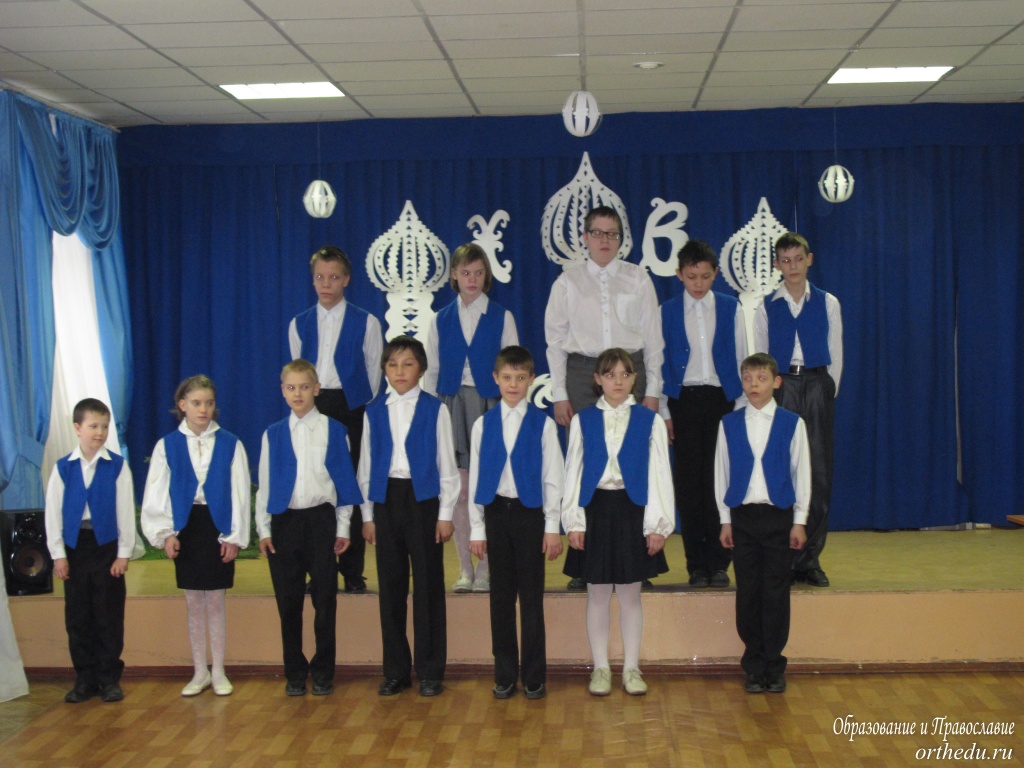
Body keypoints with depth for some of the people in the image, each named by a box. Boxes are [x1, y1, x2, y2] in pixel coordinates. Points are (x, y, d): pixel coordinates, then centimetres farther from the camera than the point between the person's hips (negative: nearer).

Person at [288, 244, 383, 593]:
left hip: (351, 408, -2)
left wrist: (363, 413, 0)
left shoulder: (366, 323, 4)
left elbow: (374, 373, 5)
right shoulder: (299, 324, 12)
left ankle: (353, 571, 4)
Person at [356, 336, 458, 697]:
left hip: (423, 499, -3)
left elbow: (446, 464, 0)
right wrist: (368, 515, 6)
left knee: (428, 585, 1)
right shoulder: (373, 412, 7)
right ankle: (396, 671, 16)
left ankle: (430, 671, 10)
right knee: (390, 586, 6)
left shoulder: (435, 409, -1)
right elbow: (366, 466, 10)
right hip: (386, 501, 3)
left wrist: (445, 513, -4)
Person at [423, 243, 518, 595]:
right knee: (459, 489, 3)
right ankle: (465, 569, 10)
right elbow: (431, 372, 11)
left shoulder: (501, 317, 4)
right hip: (451, 404, 2)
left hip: (488, 403, -2)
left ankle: (484, 569, 5)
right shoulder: (441, 320, 10)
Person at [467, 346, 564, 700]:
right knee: (501, 596, 7)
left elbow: (553, 478, -1)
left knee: (531, 597, 3)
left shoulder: (543, 424, -2)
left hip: (530, 513, -2)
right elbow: (475, 477, 7)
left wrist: (552, 527, -4)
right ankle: (505, 675, 17)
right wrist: (477, 528, 4)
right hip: (496, 513, 2)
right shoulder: (483, 424, 4)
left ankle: (534, 677, 12)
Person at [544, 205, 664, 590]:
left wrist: (652, 390, 2)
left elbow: (653, 337, 9)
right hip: (582, 372, 0)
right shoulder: (567, 282, 9)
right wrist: (560, 394, 1)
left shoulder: (638, 279, 10)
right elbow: (555, 339, 8)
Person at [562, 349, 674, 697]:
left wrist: (657, 524, -3)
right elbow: (573, 472, 4)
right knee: (597, 594, 7)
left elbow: (659, 474, 1)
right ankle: (601, 668, 18)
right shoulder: (582, 421, 4)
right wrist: (573, 521, -2)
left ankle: (631, 668, 18)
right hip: (595, 510, 1)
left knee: (630, 593, 7)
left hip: (632, 511, 0)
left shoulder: (650, 421, 2)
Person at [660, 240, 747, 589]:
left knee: (721, 479, -4)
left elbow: (741, 358, 8)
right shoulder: (667, 312, 6)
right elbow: (659, 363, 7)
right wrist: (664, 411, 2)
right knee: (689, 481, 0)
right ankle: (696, 564, 7)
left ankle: (719, 563, 4)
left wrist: (741, 405, 3)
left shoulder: (731, 308, 7)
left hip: (722, 398, 0)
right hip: (683, 400, 0)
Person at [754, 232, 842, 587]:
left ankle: (810, 559, 6)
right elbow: (759, 358, 10)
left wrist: (828, 393, 4)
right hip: (781, 386, -1)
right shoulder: (767, 308, 6)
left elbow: (835, 356, 10)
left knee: (819, 472, -1)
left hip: (818, 384, 1)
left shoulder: (827, 304, 8)